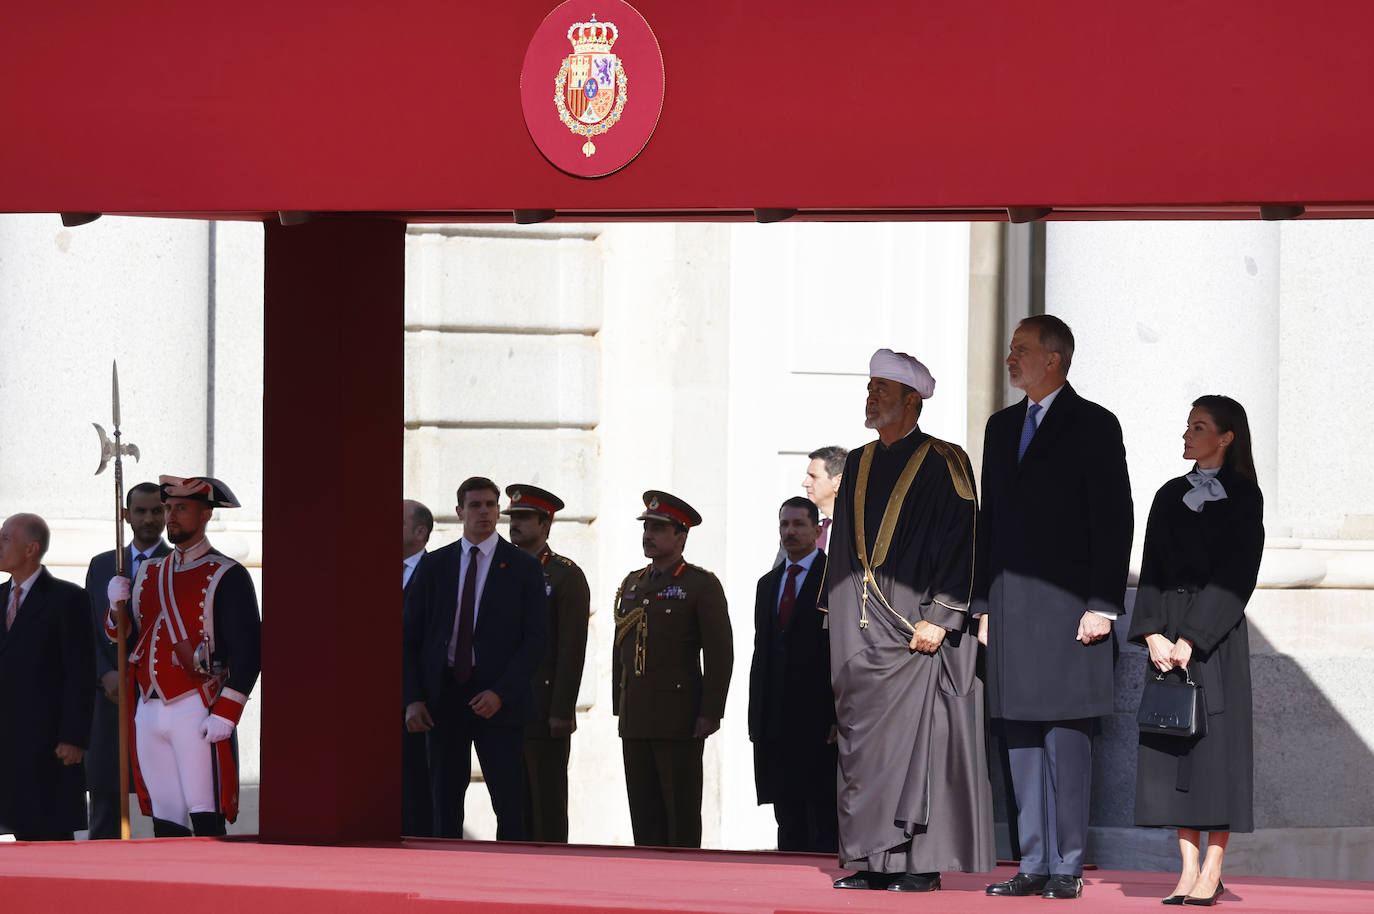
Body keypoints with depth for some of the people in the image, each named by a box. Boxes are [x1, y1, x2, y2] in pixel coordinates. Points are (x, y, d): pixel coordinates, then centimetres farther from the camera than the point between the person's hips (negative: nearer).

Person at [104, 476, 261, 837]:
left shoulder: (227, 576, -4)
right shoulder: (149, 573, 16)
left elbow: (248, 651, -9)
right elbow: (119, 636, 21)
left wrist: (225, 714, -17)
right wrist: (117, 603, -1)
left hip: (197, 713, -6)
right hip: (149, 710, 6)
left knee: (206, 820, -10)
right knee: (164, 821, 7)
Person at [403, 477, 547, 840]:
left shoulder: (523, 568, 3)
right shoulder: (434, 566, 9)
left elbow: (535, 639, -2)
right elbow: (411, 637, 9)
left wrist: (501, 694, -13)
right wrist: (413, 698, -3)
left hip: (496, 698, -2)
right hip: (443, 697, 2)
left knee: (509, 803, -5)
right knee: (445, 799, 3)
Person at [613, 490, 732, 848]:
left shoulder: (702, 585, -3)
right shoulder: (632, 584, 16)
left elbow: (720, 653, -7)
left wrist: (711, 712, -13)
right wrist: (619, 707, 13)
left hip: (680, 718, -6)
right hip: (636, 719, 6)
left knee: (681, 809, -4)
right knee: (643, 812, 6)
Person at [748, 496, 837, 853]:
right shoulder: (768, 584, 18)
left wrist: (842, 716, -13)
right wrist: (756, 717, 11)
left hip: (820, 720, -6)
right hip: (777, 724, 6)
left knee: (824, 817, -7)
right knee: (789, 822, 6)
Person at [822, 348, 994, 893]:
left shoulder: (942, 464, -4)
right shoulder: (859, 465, 16)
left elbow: (960, 546, -9)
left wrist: (938, 618, -16)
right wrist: (836, 614, 14)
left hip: (916, 628, -7)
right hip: (863, 633, 7)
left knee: (917, 739, -9)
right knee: (863, 741, 4)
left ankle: (921, 864, -8)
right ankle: (872, 861, 8)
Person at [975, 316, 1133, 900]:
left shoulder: (1094, 426, -2)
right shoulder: (1002, 427, 17)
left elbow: (1114, 522, -6)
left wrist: (1101, 607, -13)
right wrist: (983, 605, 14)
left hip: (1068, 605, -6)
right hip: (1011, 608, 7)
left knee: (1067, 738, -7)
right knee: (1021, 741, 6)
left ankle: (1067, 867, -5)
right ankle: (1034, 864, 9)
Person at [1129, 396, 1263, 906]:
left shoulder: (1242, 497, -1)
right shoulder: (1171, 496, 14)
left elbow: (1235, 577, -8)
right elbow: (1152, 570, 10)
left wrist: (1192, 640, -14)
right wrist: (1153, 634, -5)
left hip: (1215, 632, -5)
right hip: (1166, 636, 5)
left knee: (1215, 743, -6)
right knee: (1172, 747, 0)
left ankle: (1212, 872, -3)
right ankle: (1188, 869, 2)